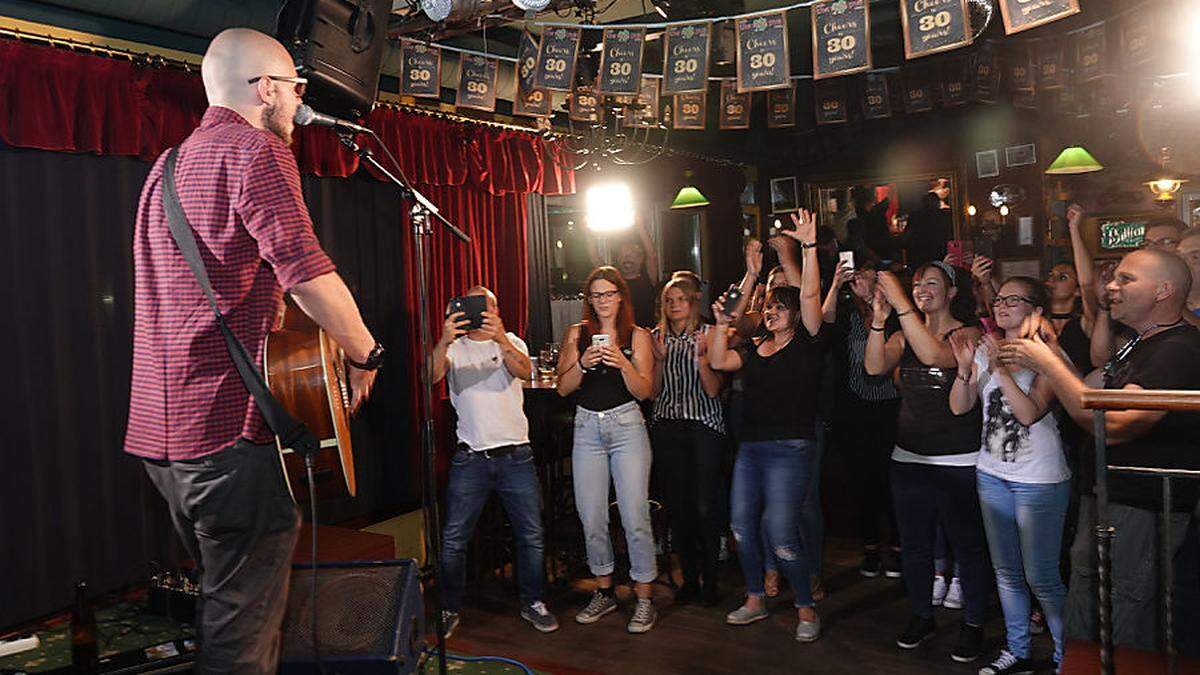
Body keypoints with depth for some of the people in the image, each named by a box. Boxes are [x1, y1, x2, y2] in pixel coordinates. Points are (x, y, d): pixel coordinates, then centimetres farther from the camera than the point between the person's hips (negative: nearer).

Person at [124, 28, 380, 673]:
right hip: (231, 429, -10)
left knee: (222, 598, 22)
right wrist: (366, 355, -8)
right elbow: (307, 273, -23)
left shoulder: (168, 166, 19)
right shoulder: (256, 150, -10)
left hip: (161, 427, 10)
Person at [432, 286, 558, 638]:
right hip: (470, 458, 0)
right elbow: (433, 376, -14)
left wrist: (500, 339, -33)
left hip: (515, 455, 1)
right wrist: (443, 342, -33)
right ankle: (449, 608, 19)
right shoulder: (455, 348, 7)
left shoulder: (511, 343, 8)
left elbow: (524, 372, -14)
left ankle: (532, 603, 24)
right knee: (453, 539, 2)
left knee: (532, 535, 6)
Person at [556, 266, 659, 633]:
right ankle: (604, 592, 24)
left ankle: (644, 599, 7)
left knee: (635, 517, -5)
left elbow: (643, 391, -3)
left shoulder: (637, 336, 3)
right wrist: (583, 364, -13)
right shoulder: (577, 334, 8)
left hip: (627, 426, -2)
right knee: (591, 517, 6)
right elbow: (563, 387, 4)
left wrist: (622, 362, -19)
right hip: (587, 427, 3)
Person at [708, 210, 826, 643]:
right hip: (750, 447, 7)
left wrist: (809, 246, -17)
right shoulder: (754, 349, 15)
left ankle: (806, 607, 9)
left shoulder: (806, 343, -2)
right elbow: (719, 361, 7)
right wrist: (722, 324, 1)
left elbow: (810, 296, -13)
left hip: (791, 448, -7)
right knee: (743, 525, 10)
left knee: (779, 529, -10)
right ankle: (755, 599, 28)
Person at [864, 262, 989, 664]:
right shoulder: (904, 334, 8)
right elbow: (874, 366, -9)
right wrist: (879, 317, -20)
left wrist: (900, 303, -29)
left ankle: (973, 624, 21)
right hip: (909, 458, 5)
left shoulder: (967, 334, -7)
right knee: (914, 544, 14)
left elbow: (935, 355, -28)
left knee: (966, 544, 6)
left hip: (957, 462, -5)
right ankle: (922, 616, 30)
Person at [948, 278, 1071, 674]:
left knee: (1040, 577, -2)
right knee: (1006, 571, 15)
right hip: (992, 473, 6)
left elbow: (1031, 412, -22)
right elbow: (959, 407, 1)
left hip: (1039, 478, -6)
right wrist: (965, 368, -15)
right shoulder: (986, 349, 5)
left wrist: (1000, 368, -27)